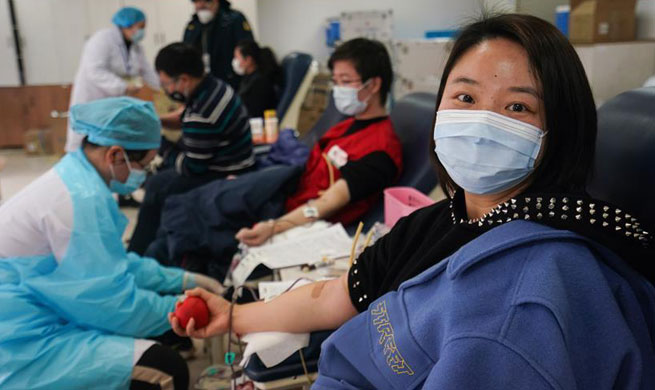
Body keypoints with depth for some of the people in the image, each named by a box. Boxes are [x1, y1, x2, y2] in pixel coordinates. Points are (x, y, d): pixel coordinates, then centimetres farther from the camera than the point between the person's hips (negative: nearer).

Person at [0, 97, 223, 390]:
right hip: (24, 348, -10)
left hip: (29, 322, 10)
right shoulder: (82, 199, -25)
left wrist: (184, 280, 12)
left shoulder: (74, 178, 5)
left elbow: (114, 264, 16)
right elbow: (114, 305, -22)